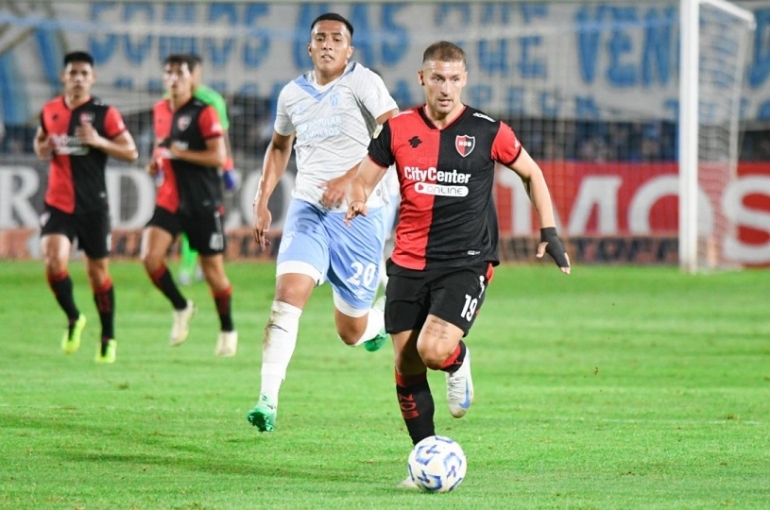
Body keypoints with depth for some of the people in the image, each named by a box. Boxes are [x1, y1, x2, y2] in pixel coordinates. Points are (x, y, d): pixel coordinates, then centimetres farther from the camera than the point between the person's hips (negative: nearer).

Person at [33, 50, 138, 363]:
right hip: (58, 203, 2)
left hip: (93, 205, -2)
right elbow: (40, 141, 24)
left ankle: (108, 339, 20)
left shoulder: (104, 114, -5)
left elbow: (131, 152, -5)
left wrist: (98, 141, -19)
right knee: (54, 259, -18)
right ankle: (73, 319, 5)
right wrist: (43, 149, 0)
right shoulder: (50, 111, 6)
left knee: (98, 270, 6)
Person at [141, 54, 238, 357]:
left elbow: (218, 157, -16)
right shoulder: (160, 111, 10)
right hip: (169, 199, 5)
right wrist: (156, 163, 6)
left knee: (213, 269, 2)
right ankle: (181, 308, 8)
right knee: (150, 257, -15)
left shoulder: (203, 113, -10)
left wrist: (179, 153, -20)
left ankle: (227, 330, 22)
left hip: (203, 203, -5)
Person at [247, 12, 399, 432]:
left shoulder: (363, 83, -7)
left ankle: (386, 318, 42)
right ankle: (267, 400, -23)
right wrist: (262, 200, 17)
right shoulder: (293, 94, 9)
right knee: (288, 295, -22)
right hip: (308, 210, 3)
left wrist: (350, 178, -27)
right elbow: (279, 146, 27)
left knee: (352, 332, 5)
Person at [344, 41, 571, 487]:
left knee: (433, 350, -23)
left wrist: (550, 232, 7)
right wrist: (357, 202, -12)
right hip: (409, 262, 3)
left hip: (467, 262, -3)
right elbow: (364, 179, 11)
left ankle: (459, 361, 14)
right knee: (406, 366, 1)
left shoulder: (488, 132, -3)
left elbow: (532, 173, 12)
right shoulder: (398, 130, 2)